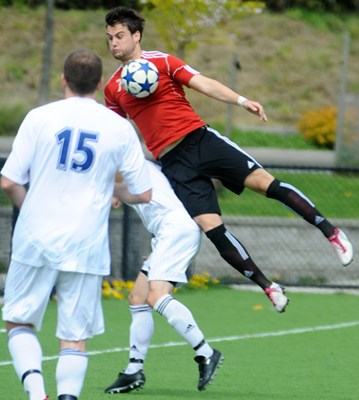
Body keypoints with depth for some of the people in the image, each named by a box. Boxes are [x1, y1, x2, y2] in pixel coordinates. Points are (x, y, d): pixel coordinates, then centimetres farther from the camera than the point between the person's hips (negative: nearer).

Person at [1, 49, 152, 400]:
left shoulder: (39, 117, -2)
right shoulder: (120, 127, 2)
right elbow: (143, 193, 4)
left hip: (36, 241, -1)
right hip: (87, 248, 1)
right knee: (74, 337, 7)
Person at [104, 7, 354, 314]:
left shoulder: (162, 61, 3)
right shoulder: (112, 89, 11)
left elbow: (203, 84, -5)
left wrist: (241, 100, -21)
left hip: (199, 139, -2)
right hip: (173, 164, 2)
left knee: (264, 181, -15)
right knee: (211, 228, -12)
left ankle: (331, 232, -4)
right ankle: (268, 287, 0)